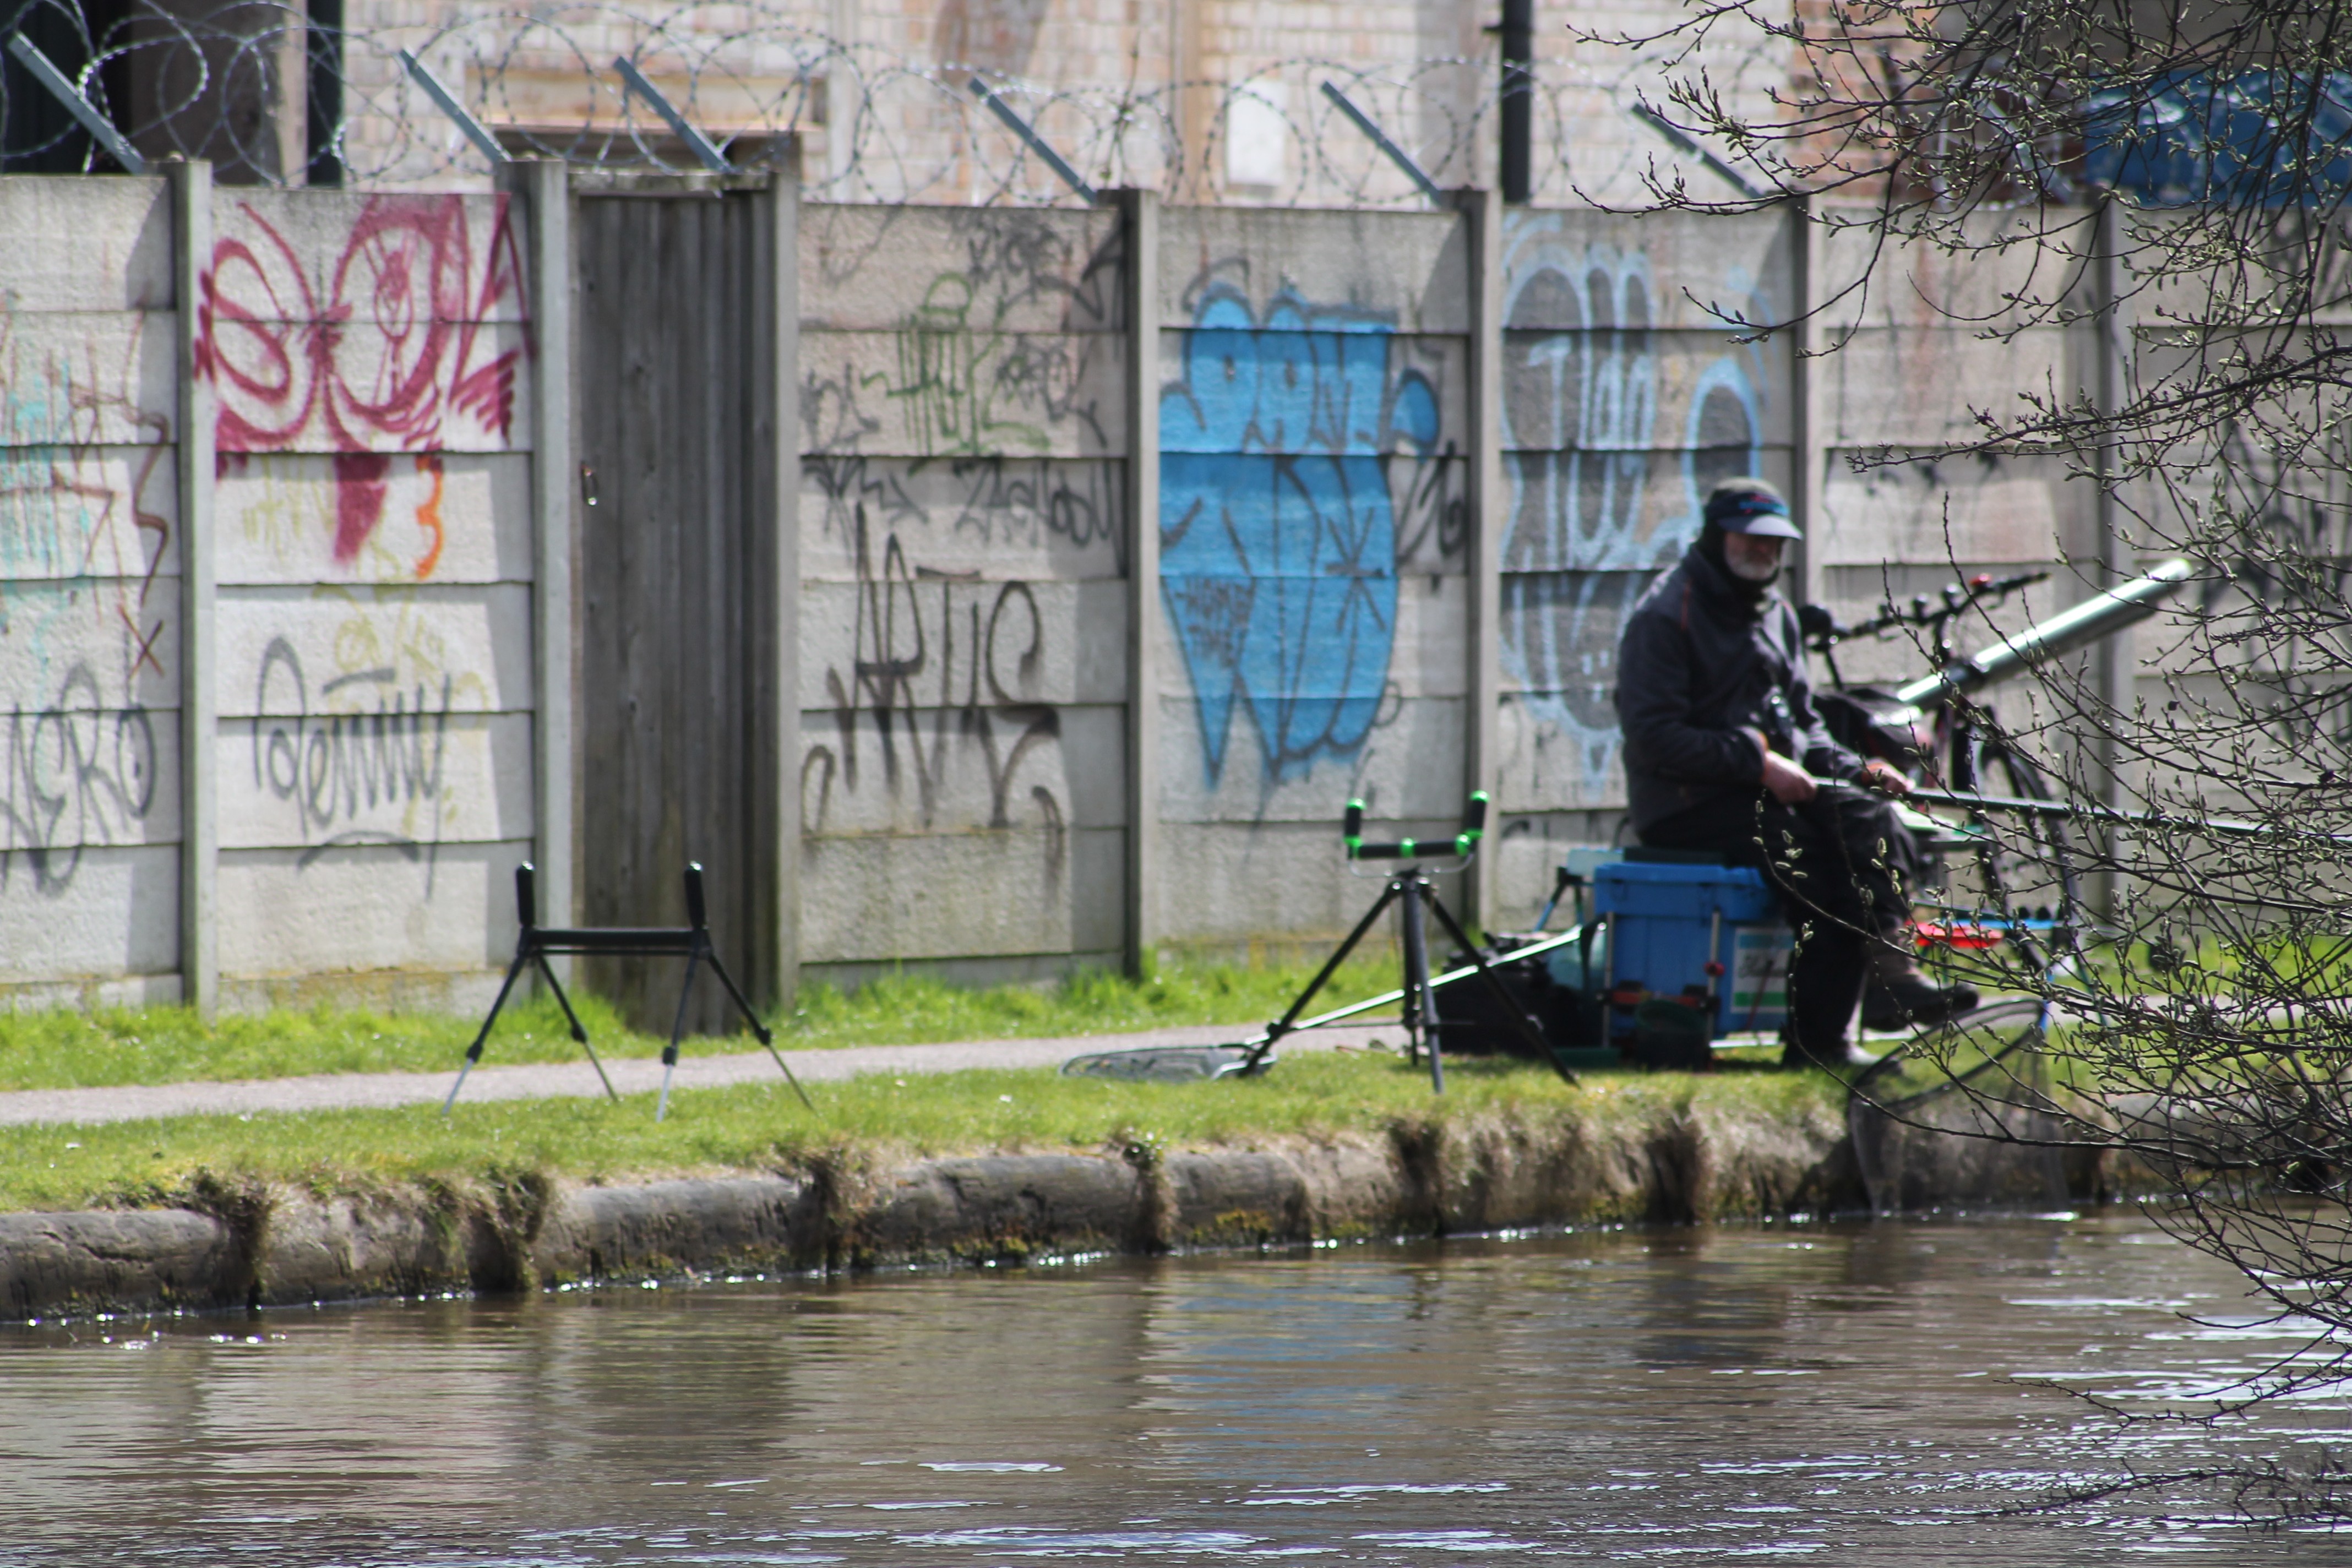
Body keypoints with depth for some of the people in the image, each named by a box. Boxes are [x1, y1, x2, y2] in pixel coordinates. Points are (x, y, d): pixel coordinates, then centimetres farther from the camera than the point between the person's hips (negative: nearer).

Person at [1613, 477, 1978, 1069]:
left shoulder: (1775, 615, 19)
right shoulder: (1664, 618, -8)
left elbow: (1803, 724, 23)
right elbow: (1655, 738, -17)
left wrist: (1855, 769, 2)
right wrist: (1757, 764, -22)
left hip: (1766, 790, 7)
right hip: (1686, 805, -7)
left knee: (1868, 815, -21)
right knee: (1804, 849, -29)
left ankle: (1892, 968, -32)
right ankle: (1815, 1039, -29)